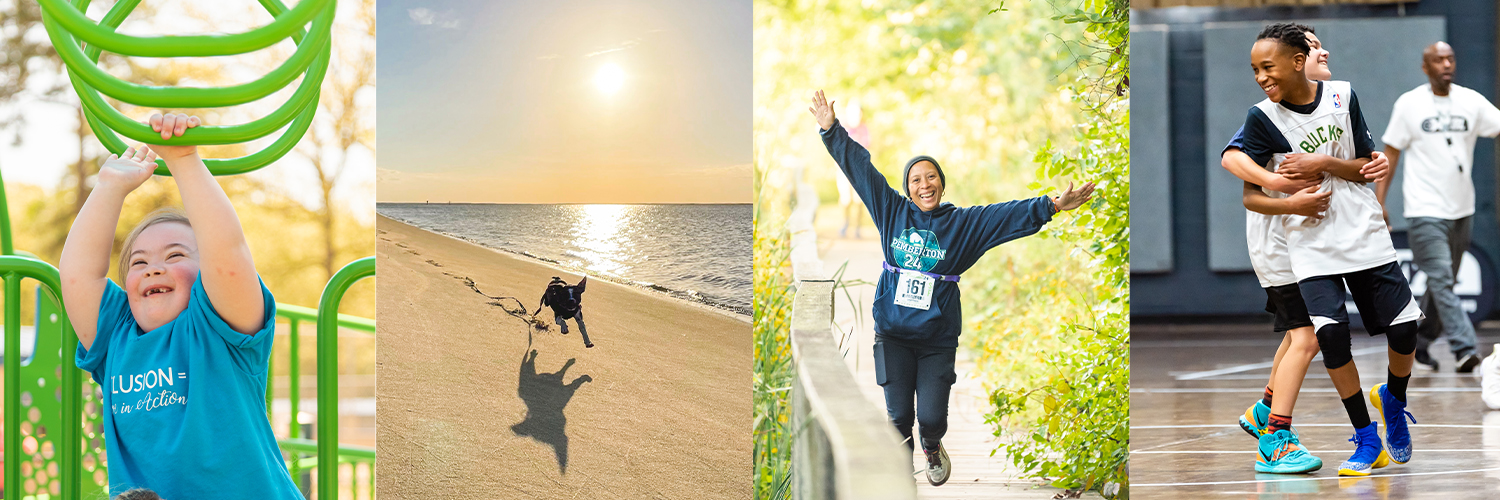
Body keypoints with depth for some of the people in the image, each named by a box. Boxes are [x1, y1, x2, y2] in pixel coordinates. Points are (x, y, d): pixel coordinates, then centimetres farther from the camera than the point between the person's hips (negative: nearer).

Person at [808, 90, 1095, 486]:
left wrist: (1052, 206, -17)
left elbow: (1010, 214, -5)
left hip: (937, 338, 0)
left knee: (932, 417, -5)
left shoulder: (963, 223, 1)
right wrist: (831, 129, 4)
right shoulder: (892, 211, 3)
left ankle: (932, 447, 33)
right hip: (893, 333, 0)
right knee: (898, 416, -1)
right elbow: (860, 168, 5)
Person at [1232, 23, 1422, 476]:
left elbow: (1368, 165, -1)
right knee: (1330, 330, -20)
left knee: (1404, 327, -1)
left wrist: (1322, 164, -16)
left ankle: (1393, 400, 33)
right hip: (1311, 244, -2)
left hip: (1364, 232, 2)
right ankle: (1367, 438, -3)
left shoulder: (1342, 96, -4)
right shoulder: (1261, 118, -9)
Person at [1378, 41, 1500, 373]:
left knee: (1444, 283, 12)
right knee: (1441, 280, -14)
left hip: (1461, 209, 4)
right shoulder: (1409, 104, -1)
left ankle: (1419, 341, 27)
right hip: (1425, 210, -4)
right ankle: (1465, 348, -18)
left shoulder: (1471, 101, 6)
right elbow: (1390, 153, 1)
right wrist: (1379, 202, -4)